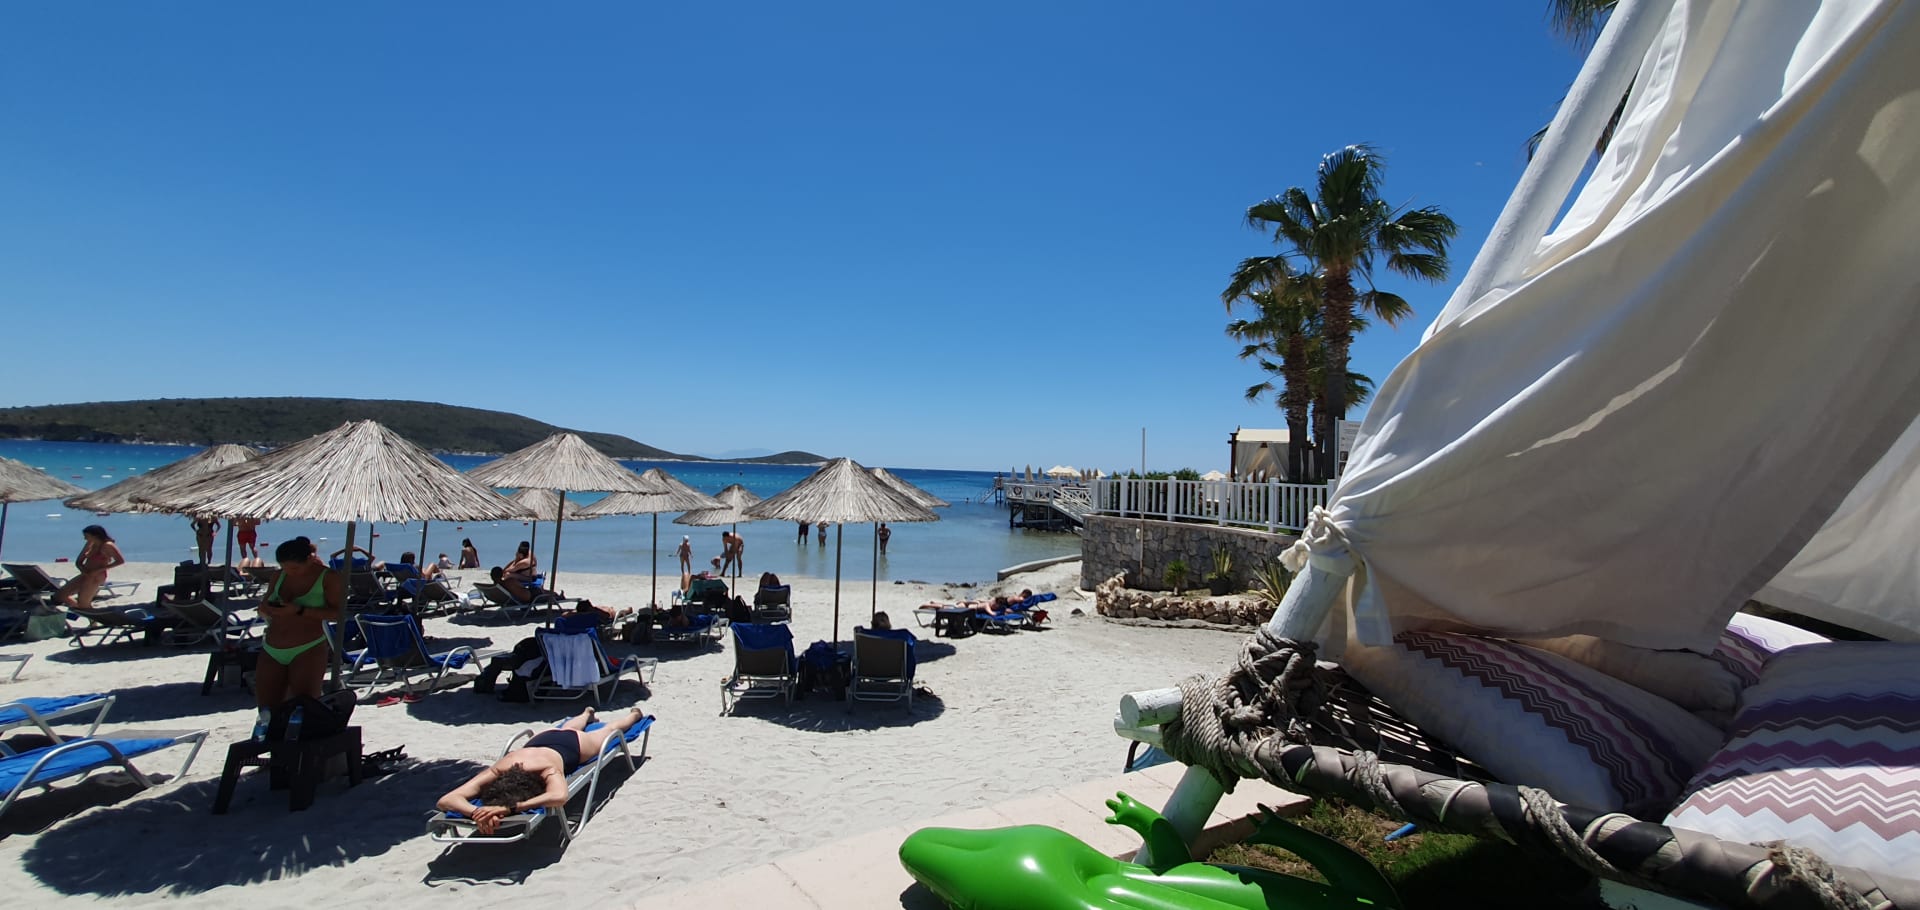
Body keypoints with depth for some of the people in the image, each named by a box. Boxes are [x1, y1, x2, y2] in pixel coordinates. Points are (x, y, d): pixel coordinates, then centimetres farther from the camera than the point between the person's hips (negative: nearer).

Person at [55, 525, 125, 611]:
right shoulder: (90, 544, 10)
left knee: (82, 606, -6)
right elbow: (78, 562, 14)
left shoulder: (107, 545, -13)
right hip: (85, 575, 9)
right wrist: (82, 569, -9)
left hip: (96, 577, -9)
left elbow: (121, 561, -19)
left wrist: (98, 570, -19)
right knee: (58, 596, 10)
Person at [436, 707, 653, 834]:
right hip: (540, 742, 3)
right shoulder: (497, 772, -44)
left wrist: (510, 808, -77)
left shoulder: (547, 771, -51)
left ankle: (634, 714, 65)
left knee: (609, 730, 33)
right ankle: (587, 714, 75)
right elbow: (445, 800, -51)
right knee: (567, 727, 42)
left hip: (574, 744, -3)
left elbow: (559, 797, -72)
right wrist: (477, 812, -70)